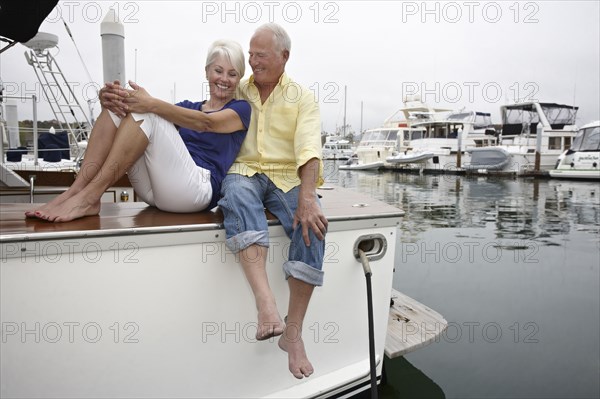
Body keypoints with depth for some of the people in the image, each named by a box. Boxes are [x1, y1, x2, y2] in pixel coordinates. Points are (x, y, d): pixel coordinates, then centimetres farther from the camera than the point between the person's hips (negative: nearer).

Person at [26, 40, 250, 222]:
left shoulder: (240, 109, 9)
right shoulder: (188, 106, 26)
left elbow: (205, 123, -13)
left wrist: (151, 104, -28)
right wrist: (110, 98, -15)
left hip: (199, 188, -5)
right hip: (156, 190, 5)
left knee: (146, 115, -22)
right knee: (120, 107, -9)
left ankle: (88, 197, -25)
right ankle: (74, 191, -19)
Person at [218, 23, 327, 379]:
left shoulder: (302, 97, 6)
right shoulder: (238, 92, 15)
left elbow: (309, 149, -10)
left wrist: (307, 197, -25)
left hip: (288, 177, 0)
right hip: (245, 171, 1)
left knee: (313, 223, -30)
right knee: (237, 194, -36)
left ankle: (293, 332, -22)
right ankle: (266, 302, -49)